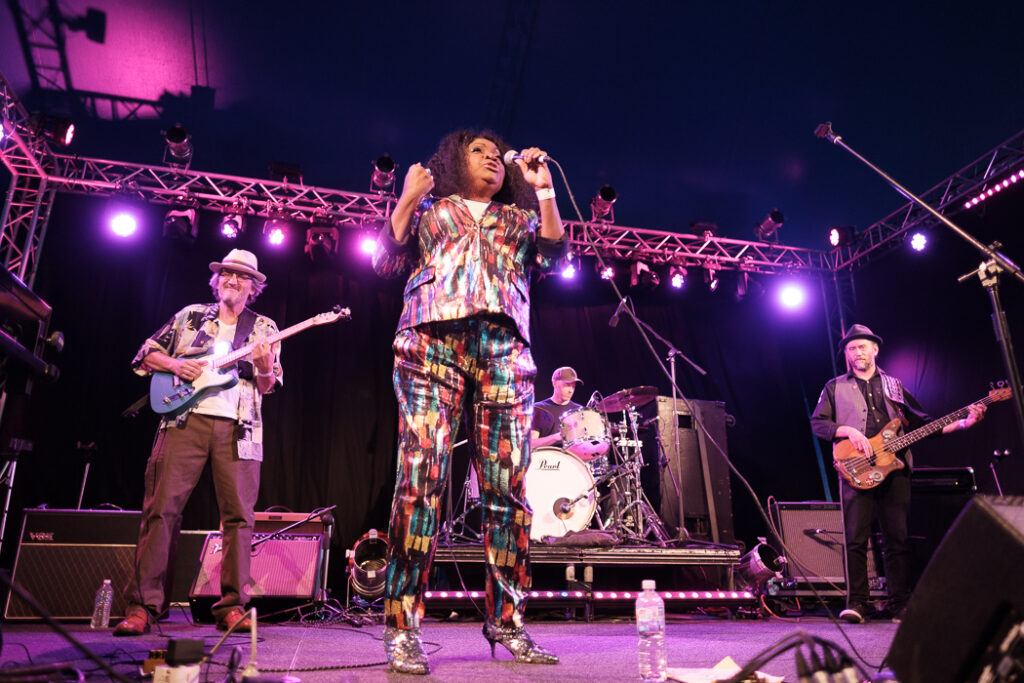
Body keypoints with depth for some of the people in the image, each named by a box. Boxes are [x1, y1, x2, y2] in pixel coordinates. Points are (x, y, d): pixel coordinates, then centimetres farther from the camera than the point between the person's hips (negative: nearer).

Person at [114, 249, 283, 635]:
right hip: (185, 420, 1)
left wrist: (265, 369, -14)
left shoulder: (264, 328, 16)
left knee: (239, 515, -5)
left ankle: (231, 608, 1)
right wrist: (175, 364, -2)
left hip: (237, 429, 0)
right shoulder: (190, 316, 18)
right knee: (161, 509, -5)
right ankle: (142, 607, 3)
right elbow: (145, 355, 18)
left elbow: (266, 386, 9)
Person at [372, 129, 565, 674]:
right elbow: (387, 262, 12)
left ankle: (506, 620, 6)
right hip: (433, 339, -2)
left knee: (507, 487, -4)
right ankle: (402, 628, -7)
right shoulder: (428, 207, 24)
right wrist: (407, 198, 5)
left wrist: (544, 191, 7)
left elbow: (553, 256, 11)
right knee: (421, 478, -12)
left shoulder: (520, 217, 29)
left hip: (505, 349, 2)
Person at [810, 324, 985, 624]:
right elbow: (817, 422, 4)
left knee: (897, 538, 2)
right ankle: (856, 603, -1)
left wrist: (963, 422, 7)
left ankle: (899, 605, 11)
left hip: (895, 467, 3)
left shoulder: (893, 385, 20)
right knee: (856, 538, -7)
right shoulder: (835, 387, 13)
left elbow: (922, 422, 18)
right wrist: (848, 431, -12)